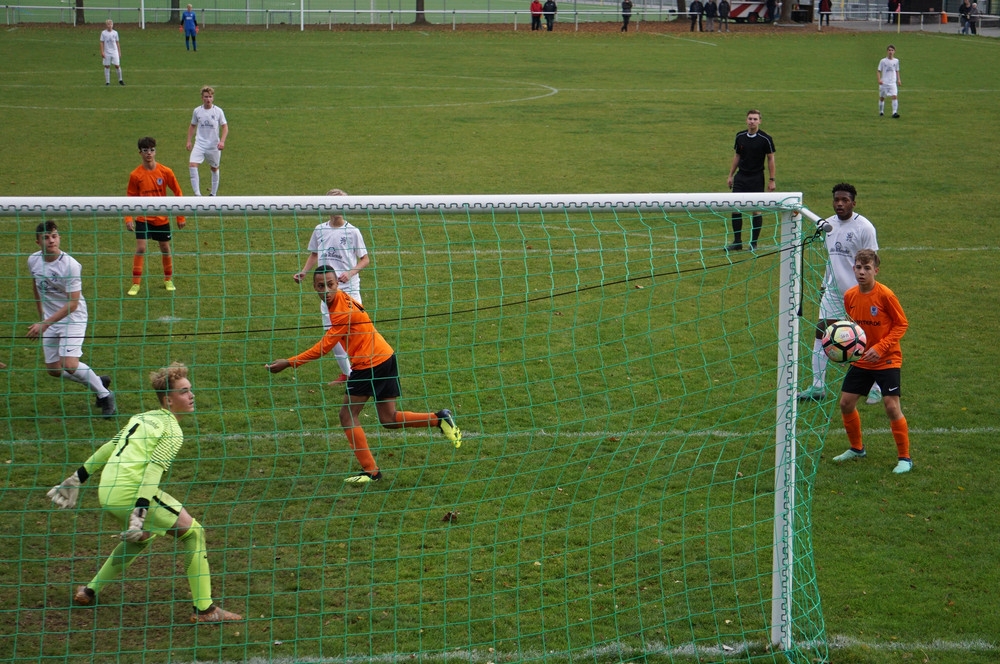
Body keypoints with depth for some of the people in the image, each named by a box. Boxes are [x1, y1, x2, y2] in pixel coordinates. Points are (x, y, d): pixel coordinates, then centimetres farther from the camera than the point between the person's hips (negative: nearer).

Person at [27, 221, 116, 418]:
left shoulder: (70, 265, -24)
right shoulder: (33, 261, -4)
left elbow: (72, 304, -24)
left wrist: (45, 324, -27)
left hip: (73, 318, -7)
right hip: (49, 320, 7)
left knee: (69, 365, -21)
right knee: (53, 370, 9)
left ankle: (105, 396, 0)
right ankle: (98, 382, 30)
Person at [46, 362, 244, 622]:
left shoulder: (143, 417, 20)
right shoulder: (172, 431, -4)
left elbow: (109, 447, 22)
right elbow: (153, 469, -17)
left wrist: (78, 477, 28)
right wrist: (140, 511, -25)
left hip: (106, 491, 8)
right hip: (132, 491, -8)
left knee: (143, 535, 33)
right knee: (193, 532, 2)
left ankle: (90, 591, 35)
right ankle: (204, 608, -3)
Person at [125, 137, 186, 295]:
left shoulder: (165, 172, -7)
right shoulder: (136, 175, -9)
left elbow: (177, 192, 1)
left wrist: (180, 217, 1)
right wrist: (128, 218, -15)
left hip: (162, 219, 1)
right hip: (143, 218, -1)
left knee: (165, 249, 11)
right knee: (140, 249, -11)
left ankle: (168, 280, 30)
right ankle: (135, 283, -4)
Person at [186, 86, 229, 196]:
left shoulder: (218, 111, -5)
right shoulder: (197, 111, 1)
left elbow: (225, 127, -2)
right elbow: (192, 126, 15)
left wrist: (222, 141, -15)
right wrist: (189, 141, 8)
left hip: (214, 146, -1)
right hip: (199, 144, 1)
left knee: (214, 168, 12)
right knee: (192, 165, -19)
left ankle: (213, 194, 30)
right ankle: (197, 194, -19)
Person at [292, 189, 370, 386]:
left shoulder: (352, 231, -4)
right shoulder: (320, 230, 7)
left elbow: (364, 259, 0)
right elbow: (314, 254, 20)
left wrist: (350, 273, -16)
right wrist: (304, 271, 4)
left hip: (349, 288, -4)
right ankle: (346, 373, 19)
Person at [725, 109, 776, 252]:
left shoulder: (765, 139, -8)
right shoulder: (740, 137, 4)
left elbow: (770, 159, -3)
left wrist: (771, 180, -5)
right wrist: (730, 175, 14)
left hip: (756, 178, -4)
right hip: (740, 177, 4)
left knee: (756, 211, 1)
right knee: (735, 208, 1)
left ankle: (754, 244, 10)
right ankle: (737, 242, 11)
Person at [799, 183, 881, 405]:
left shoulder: (864, 227, -10)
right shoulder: (828, 225, 8)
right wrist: (824, 286, 19)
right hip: (833, 291, 6)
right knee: (821, 332, -1)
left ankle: (875, 387, 14)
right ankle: (818, 386, 5)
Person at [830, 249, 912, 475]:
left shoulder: (885, 295, -18)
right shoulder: (850, 296, -2)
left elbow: (901, 324, -11)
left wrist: (880, 348, -21)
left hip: (887, 360, -6)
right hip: (861, 360, 6)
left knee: (892, 407, -12)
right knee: (846, 403, 6)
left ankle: (904, 458, 2)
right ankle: (857, 448, 29)